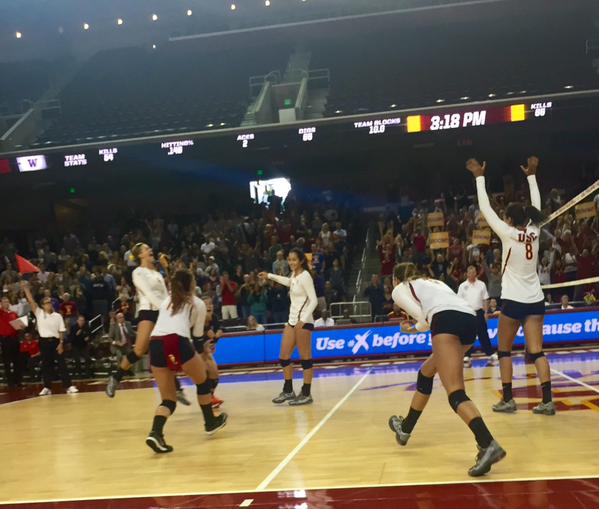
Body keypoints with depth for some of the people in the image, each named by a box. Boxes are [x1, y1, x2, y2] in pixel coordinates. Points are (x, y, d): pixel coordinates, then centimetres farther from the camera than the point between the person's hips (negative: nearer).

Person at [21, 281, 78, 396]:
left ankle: (68, 386, -1)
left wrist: (61, 343, -7)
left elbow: (61, 331, 2)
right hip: (44, 341, 1)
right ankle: (47, 387, 16)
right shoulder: (39, 313, 3)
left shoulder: (57, 316, 3)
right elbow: (31, 301, -5)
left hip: (55, 341, -1)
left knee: (61, 363, -1)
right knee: (46, 365, 7)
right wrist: (26, 288, -14)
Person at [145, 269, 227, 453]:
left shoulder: (166, 302, 32)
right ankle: (211, 422, 34)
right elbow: (197, 334, 24)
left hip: (155, 343, 4)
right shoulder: (198, 303, 19)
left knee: (168, 399, 12)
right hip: (177, 341, -4)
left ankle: (156, 433, -12)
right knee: (202, 379, 23)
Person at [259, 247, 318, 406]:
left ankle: (306, 394, 4)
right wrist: (269, 276, 40)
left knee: (305, 358, -2)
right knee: (284, 357, 10)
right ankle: (288, 391, 20)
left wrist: (303, 320, -27)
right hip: (292, 321, 9)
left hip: (303, 322, -9)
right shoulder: (294, 275, 11)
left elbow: (314, 300, -19)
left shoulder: (305, 276, -14)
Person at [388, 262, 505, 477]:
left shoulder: (399, 290, 19)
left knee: (455, 393, -15)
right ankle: (406, 428, 41)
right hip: (470, 319, 8)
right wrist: (414, 328, 42)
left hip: (447, 320, -8)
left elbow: (423, 316, 2)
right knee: (427, 372, 27)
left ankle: (488, 445, -37)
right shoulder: (432, 282, 38)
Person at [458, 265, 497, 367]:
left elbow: (485, 300, 5)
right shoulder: (462, 286, 3)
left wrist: (485, 312, -3)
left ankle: (491, 355, 4)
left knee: (483, 335, 0)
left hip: (479, 312, 0)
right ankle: (467, 357, 9)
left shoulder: (481, 284, 4)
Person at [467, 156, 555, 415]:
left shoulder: (509, 235, -11)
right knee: (536, 352, 1)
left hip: (513, 301, -4)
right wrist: (531, 175, 25)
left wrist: (479, 177, -1)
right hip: (535, 300, 5)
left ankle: (507, 399, 7)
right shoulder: (534, 232, 1)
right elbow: (536, 207, 18)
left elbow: (486, 209, -7)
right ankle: (547, 400, -8)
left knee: (504, 350, 9)